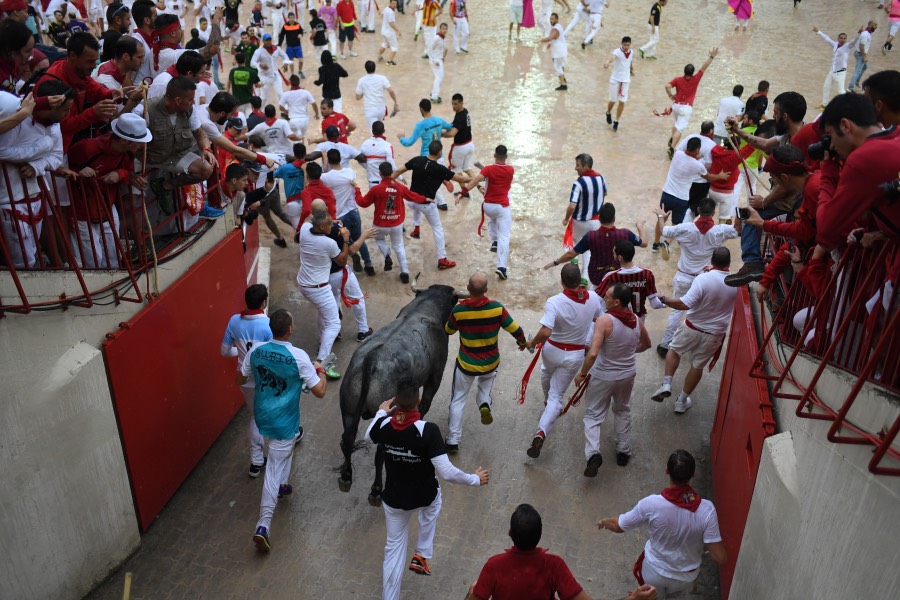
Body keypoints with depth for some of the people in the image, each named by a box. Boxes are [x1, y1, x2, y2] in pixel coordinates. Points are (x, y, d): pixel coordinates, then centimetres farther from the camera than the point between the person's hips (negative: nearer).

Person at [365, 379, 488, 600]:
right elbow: (446, 473, -30)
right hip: (424, 497, -2)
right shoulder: (428, 430, -29)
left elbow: (368, 437, 9)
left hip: (394, 499, 2)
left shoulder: (384, 424, -16)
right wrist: (475, 479, -15)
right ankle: (421, 556, 33)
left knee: (394, 548, 20)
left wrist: (381, 412, 23)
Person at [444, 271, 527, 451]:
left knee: (458, 399, 16)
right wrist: (522, 342, 13)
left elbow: (448, 331, 0)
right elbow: (515, 329, -10)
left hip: (466, 364, -1)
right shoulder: (497, 308, -20)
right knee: (486, 381, 34)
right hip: (491, 363, 1)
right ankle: (485, 404, 4)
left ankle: (453, 441, 14)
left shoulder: (458, 310, -20)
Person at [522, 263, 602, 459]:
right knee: (557, 396, 10)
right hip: (575, 355, 2)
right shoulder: (593, 299, -13)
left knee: (546, 374, 35)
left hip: (552, 350, -1)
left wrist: (532, 343, -16)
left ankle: (548, 404, 60)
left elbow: (545, 332, -35)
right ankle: (541, 432, -4)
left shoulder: (554, 302, -27)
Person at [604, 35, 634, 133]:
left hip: (626, 80, 4)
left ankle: (616, 122, 12)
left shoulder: (631, 53, 1)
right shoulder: (617, 51, -18)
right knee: (613, 100, 6)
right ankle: (608, 113, 39)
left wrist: (632, 70, 16)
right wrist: (608, 62, -60)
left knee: (622, 102, -1)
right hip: (615, 79, -4)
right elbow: (613, 57, -42)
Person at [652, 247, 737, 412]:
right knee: (698, 366, 16)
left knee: (674, 350, 24)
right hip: (715, 334, 3)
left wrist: (664, 299, -20)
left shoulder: (703, 278, -23)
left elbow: (685, 304, -31)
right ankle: (682, 401, 27)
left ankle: (666, 384, 10)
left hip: (692, 328, -3)